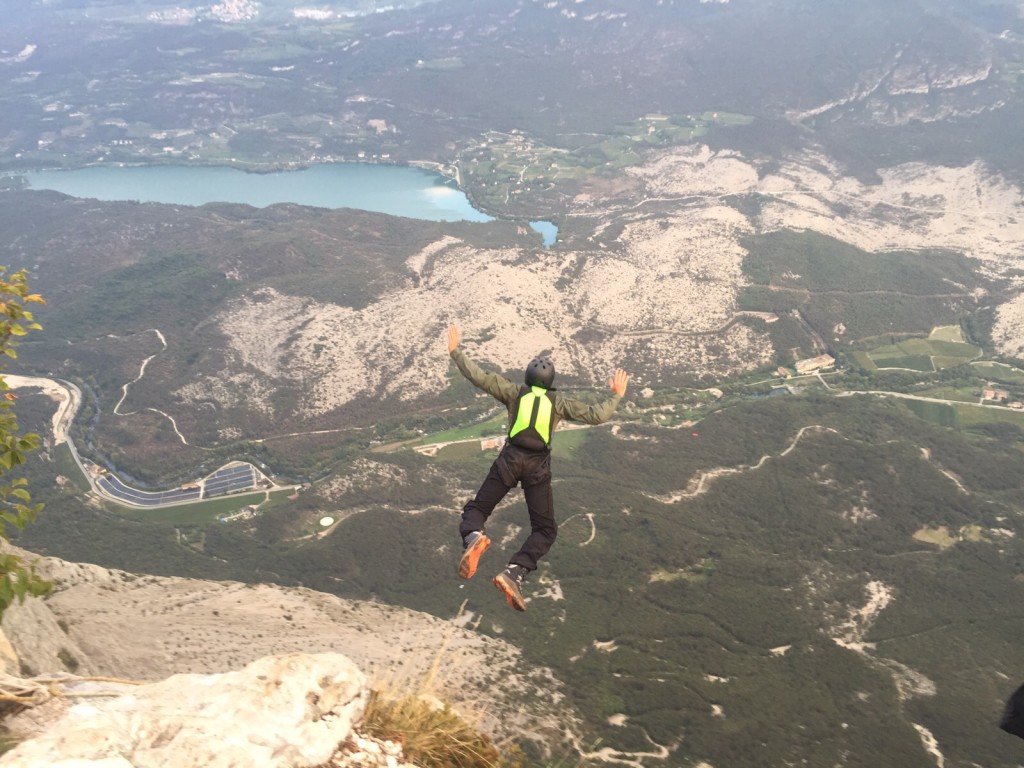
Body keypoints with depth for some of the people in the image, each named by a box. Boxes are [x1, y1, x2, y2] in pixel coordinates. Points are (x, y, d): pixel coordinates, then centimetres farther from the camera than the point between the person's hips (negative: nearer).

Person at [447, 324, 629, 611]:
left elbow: (479, 377, -5)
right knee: (545, 530, 8)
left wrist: (455, 352, 5)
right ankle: (513, 573, -17)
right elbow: (596, 415, -1)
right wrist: (617, 395, 15)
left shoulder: (514, 392, 2)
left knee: (476, 508, 12)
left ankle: (473, 537, -28)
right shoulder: (559, 402, 2)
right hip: (538, 468, 0)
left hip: (510, 460, 0)